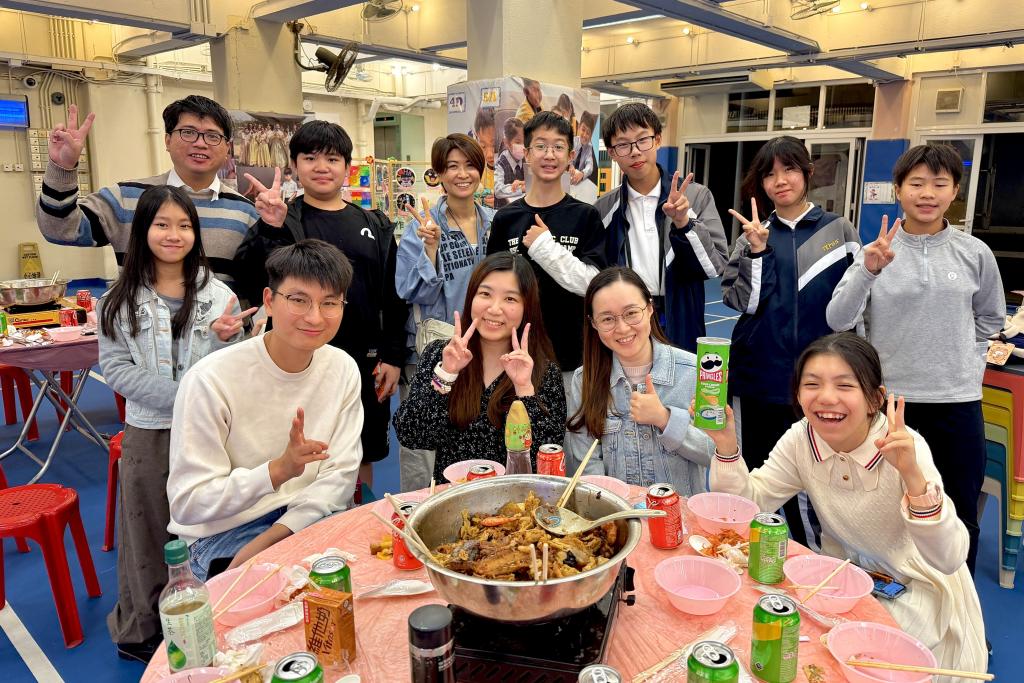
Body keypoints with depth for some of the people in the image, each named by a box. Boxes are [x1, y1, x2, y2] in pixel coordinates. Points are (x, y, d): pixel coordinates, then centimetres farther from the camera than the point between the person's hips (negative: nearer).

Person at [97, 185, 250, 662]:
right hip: (147, 433, 0)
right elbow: (114, 369, -6)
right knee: (151, 533, 11)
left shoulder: (218, 295, 0)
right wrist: (183, 397, -17)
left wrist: (221, 339, -21)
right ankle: (144, 631, 30)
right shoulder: (119, 301, 0)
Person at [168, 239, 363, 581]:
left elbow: (340, 475, -4)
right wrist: (278, 470, -32)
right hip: (222, 531, -4)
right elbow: (187, 504, -17)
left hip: (306, 516, 5)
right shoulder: (211, 380, -19)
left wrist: (270, 538, -17)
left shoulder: (343, 369, -5)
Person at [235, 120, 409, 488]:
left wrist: (393, 357, 3)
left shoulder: (375, 226, 8)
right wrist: (270, 229, -27)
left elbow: (393, 297, 8)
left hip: (364, 363, 3)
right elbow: (251, 284, -14)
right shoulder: (282, 222, 0)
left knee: (361, 458, 16)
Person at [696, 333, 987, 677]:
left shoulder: (905, 447, -25)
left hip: (915, 587, -3)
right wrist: (726, 446, -29)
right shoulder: (800, 439, -14)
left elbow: (949, 560, -31)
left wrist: (913, 475, -46)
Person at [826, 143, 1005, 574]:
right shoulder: (877, 252, -5)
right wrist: (869, 271, -24)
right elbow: (838, 321, -13)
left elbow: (989, 319, 16)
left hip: (957, 399, 2)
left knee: (961, 515, 14)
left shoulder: (975, 253, 0)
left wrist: (962, 361, 7)